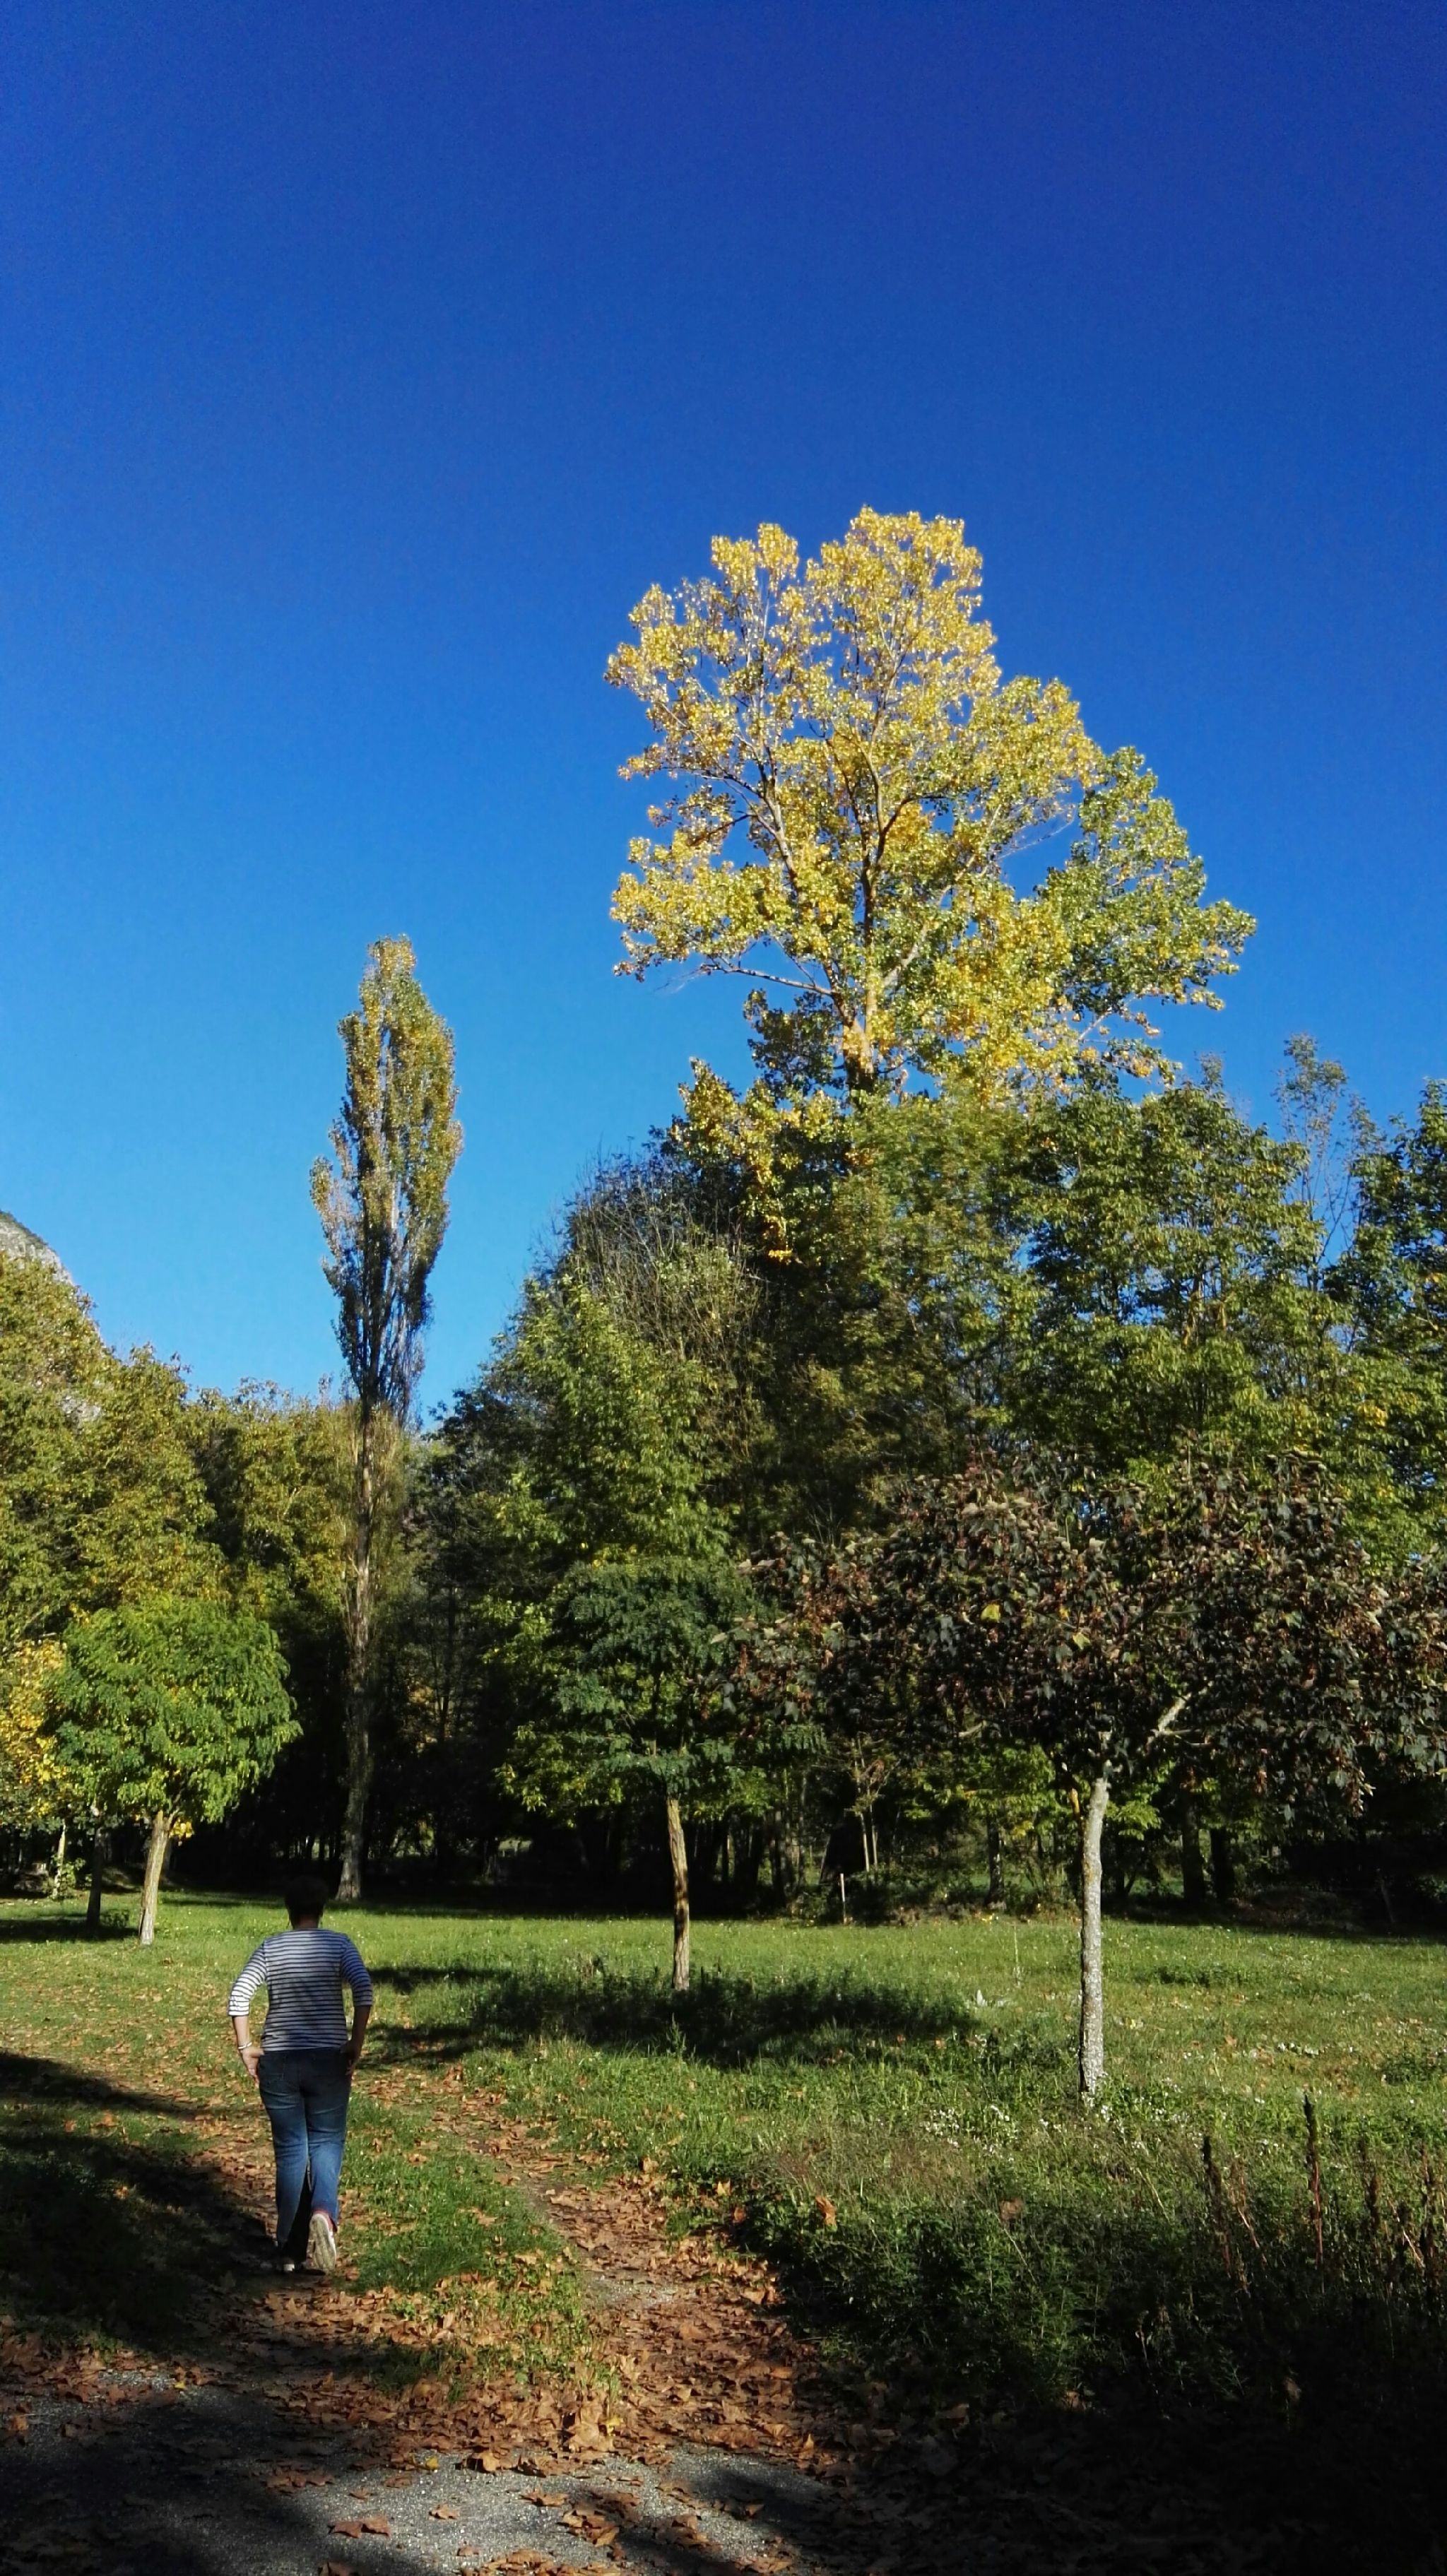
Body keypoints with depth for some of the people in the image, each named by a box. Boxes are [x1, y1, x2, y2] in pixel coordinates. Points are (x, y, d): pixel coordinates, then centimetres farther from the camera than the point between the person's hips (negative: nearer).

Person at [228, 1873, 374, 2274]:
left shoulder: (270, 1948, 3)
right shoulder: (339, 1945, -2)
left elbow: (238, 1996, -7)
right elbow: (364, 1990, -15)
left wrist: (246, 2048, -2)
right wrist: (356, 2043, -8)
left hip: (278, 2062, 2)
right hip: (328, 2061, -1)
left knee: (289, 2149, 10)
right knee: (326, 2142, 9)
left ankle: (289, 2249, 13)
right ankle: (324, 2212, -18)